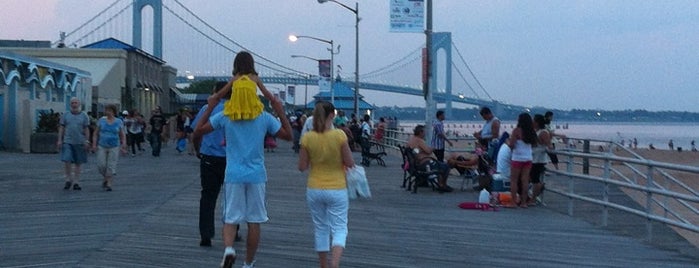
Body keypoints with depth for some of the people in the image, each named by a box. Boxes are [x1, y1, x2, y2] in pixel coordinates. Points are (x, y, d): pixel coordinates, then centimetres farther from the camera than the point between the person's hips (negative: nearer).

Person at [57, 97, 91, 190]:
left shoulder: (84, 116, 5)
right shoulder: (65, 115, 6)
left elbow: (86, 130, 4)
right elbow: (61, 128, 6)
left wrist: (87, 141, -3)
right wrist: (59, 140, -2)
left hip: (79, 142, 0)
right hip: (67, 142, 0)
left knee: (78, 163, 5)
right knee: (67, 161, -12)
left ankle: (76, 183, 12)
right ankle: (68, 179, 7)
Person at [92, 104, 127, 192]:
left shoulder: (119, 122, 2)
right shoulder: (102, 120, 4)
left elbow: (122, 135, 4)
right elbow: (96, 133, 7)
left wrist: (124, 144, -10)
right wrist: (94, 144, -3)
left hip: (114, 147, -1)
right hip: (102, 147, 1)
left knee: (111, 166, -6)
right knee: (101, 165, -4)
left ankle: (109, 184, -3)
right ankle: (105, 178, 23)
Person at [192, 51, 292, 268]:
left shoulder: (224, 117, -2)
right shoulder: (264, 118, -3)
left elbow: (197, 132, 5)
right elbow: (288, 136, 6)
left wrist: (210, 107, 10)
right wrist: (280, 111, 9)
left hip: (233, 175, 0)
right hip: (256, 175, 0)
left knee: (230, 219, 6)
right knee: (254, 221, 10)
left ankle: (228, 248, -23)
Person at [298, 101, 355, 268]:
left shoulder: (307, 138, -6)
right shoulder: (339, 135, -13)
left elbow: (302, 167, -3)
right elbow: (349, 163, -9)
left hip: (314, 190, 2)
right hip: (337, 190, -2)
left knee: (321, 229, 16)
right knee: (339, 229, 5)